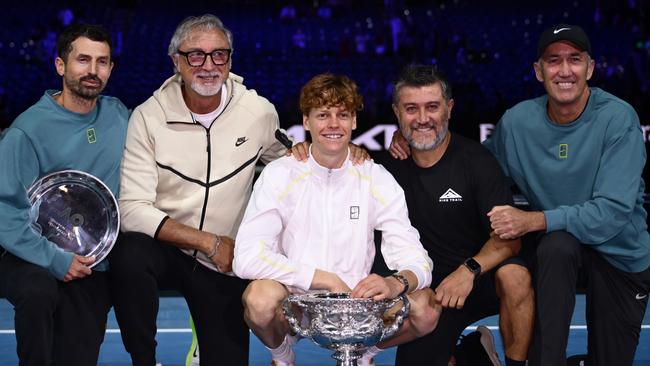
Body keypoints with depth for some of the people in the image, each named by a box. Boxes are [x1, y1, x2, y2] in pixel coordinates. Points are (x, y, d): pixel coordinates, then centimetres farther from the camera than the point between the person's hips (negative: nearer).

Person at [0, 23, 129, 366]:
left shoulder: (118, 115, 2)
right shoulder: (29, 130, -14)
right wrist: (53, 259, -22)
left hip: (95, 270, 5)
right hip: (36, 258, -4)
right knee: (38, 292, -36)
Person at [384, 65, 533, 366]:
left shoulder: (476, 160, -12)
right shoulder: (393, 166, -2)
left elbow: (509, 238, -18)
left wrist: (469, 269, -35)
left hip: (483, 276, -3)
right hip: (429, 290, 3)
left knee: (514, 276, -35)